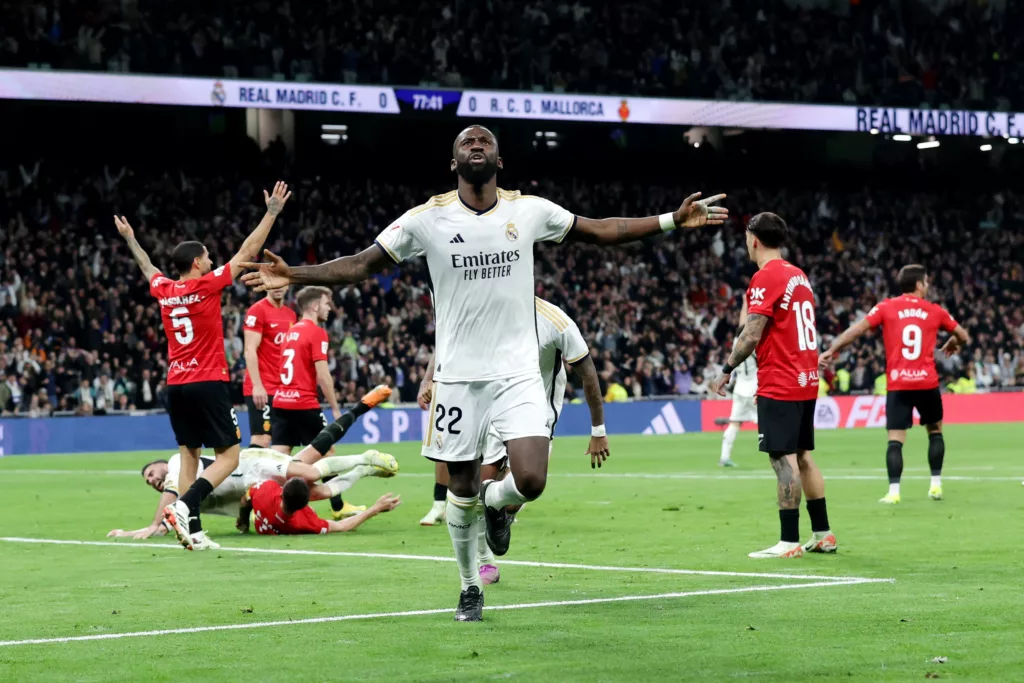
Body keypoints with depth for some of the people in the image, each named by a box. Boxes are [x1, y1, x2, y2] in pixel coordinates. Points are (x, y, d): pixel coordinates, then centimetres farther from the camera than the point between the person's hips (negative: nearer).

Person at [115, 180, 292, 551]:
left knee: (189, 455, 11)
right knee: (228, 456, -2)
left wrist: (130, 239, 47)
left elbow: (148, 267, 28)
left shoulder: (163, 291, 6)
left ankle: (193, 530, 5)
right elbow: (247, 252, -5)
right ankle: (183, 506, -22)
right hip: (209, 383, -6)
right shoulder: (207, 285, -8)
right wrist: (272, 213, 0)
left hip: (176, 385, 6)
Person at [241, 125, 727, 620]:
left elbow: (600, 230, 12)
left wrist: (673, 221, 8)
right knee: (461, 490, 6)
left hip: (518, 372, 1)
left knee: (530, 481, -16)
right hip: (459, 375, -1)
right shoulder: (428, 218, -4)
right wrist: (296, 277, -16)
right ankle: (470, 587, 28)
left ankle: (497, 503, 21)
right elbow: (363, 264, -3)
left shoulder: (529, 210, 1)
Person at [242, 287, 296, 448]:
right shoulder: (257, 311, -8)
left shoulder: (291, 314, 16)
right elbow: (250, 350, -14)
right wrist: (257, 385, -21)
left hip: (284, 388, 8)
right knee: (261, 440, -14)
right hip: (262, 388, -8)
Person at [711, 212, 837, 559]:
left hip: (779, 384, -9)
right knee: (803, 456, 13)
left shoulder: (766, 277, -12)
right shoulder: (799, 276, 14)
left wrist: (727, 370, -6)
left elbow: (752, 334, -15)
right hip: (806, 380, 9)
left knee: (784, 458, -8)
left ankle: (789, 541, -10)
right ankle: (823, 534, 16)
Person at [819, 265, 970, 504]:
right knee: (935, 431, 21)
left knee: (895, 439, -1)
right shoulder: (935, 311, 7)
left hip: (897, 385, -1)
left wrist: (832, 350, 1)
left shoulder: (886, 307, 3)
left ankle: (894, 492, -12)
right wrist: (953, 344, 39)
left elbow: (856, 330, -5)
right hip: (927, 383, 1)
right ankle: (936, 485, 19)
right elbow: (963, 337, 16)